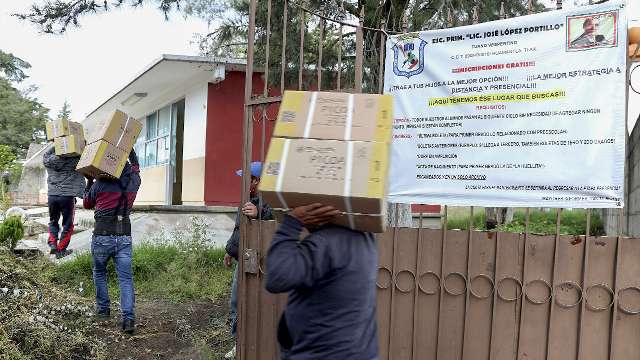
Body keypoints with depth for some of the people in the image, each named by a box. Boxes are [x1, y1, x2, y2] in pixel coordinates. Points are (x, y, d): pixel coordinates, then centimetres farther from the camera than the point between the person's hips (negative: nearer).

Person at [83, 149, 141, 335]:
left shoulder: (100, 183, -4)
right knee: (126, 279, -1)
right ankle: (128, 318, -13)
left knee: (99, 273, 22)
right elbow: (135, 165, 26)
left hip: (102, 237, -1)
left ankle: (103, 308, 30)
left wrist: (89, 181, 23)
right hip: (124, 237, 1)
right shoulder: (133, 181, 2)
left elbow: (87, 204, 15)